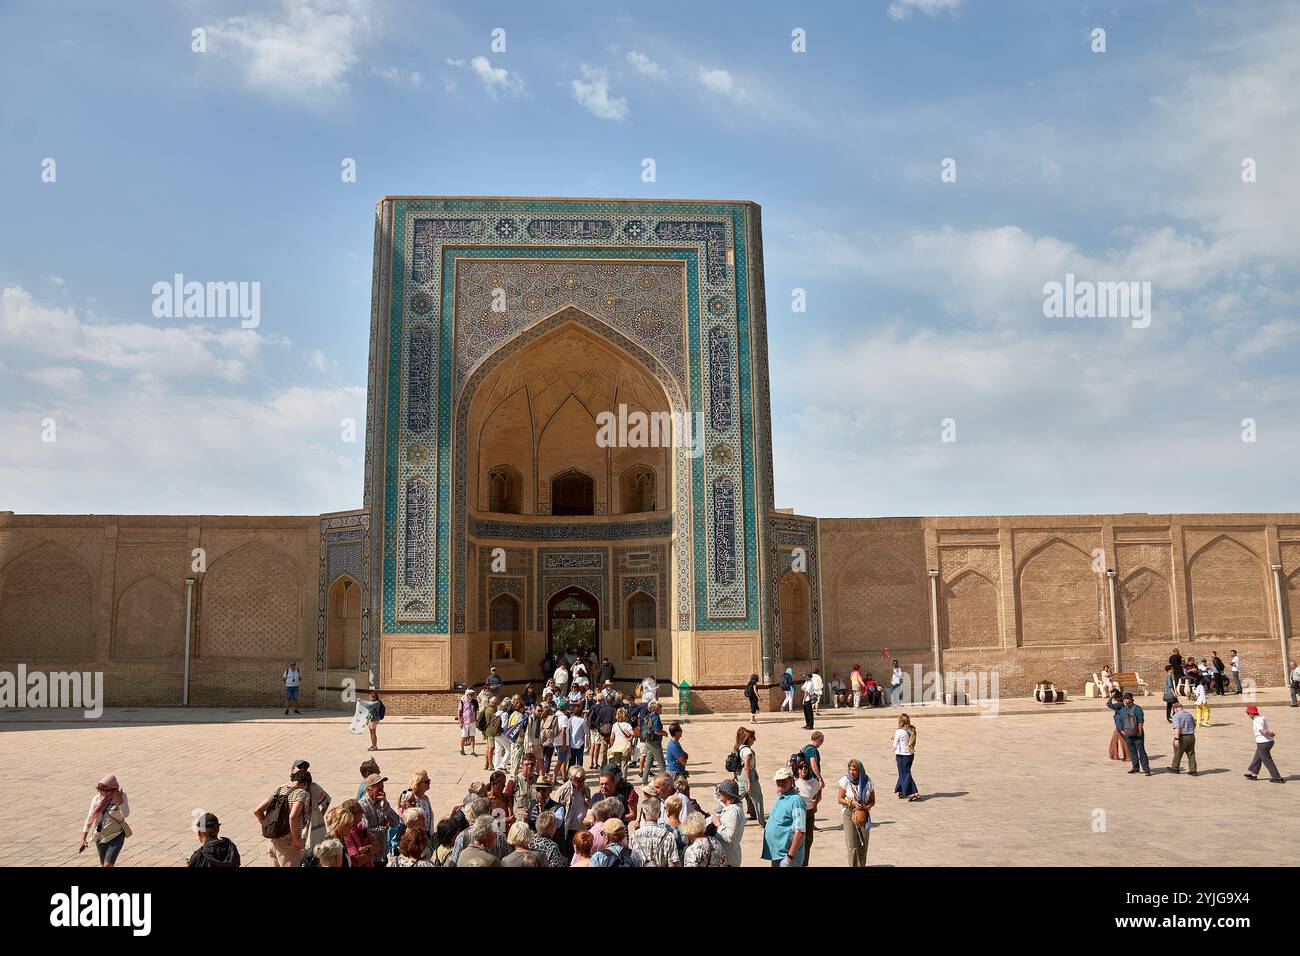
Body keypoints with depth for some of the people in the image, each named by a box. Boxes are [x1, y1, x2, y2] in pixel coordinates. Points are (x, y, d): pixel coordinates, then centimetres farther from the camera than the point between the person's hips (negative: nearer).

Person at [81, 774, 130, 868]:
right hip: (100, 837, 5)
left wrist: (120, 800, -40)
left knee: (108, 865, -15)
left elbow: (126, 814, -28)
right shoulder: (97, 799, -5)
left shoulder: (121, 797, -15)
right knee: (104, 865, 16)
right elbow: (89, 819, 3)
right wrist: (83, 840, 2)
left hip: (116, 836, -5)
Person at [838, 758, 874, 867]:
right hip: (849, 814, -2)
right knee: (852, 845, -8)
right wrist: (852, 803, -19)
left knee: (864, 844, 5)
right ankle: (853, 866, 1)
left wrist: (865, 808, -16)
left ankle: (862, 865, 18)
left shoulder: (867, 782, -5)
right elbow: (840, 799, -4)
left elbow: (872, 801, 4)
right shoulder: (845, 780, -9)